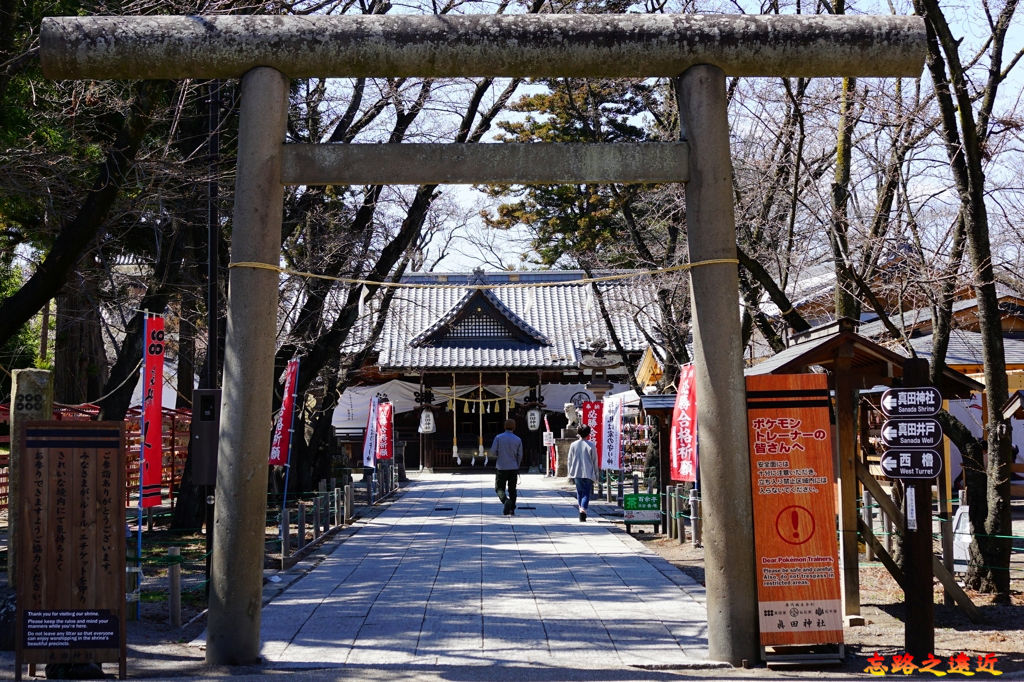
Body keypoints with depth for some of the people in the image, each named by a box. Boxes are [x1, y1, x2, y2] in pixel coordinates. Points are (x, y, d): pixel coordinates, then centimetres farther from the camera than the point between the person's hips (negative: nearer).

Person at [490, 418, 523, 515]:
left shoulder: (498, 437, -5)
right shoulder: (518, 440, -1)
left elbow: (493, 451, -8)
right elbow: (520, 455, 3)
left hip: (501, 467, -2)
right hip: (513, 468, 2)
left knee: (499, 488, 6)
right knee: (512, 489, 11)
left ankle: (506, 500, -22)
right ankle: (512, 510, 11)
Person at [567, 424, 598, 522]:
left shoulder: (573, 445, 1)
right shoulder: (591, 445, -6)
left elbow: (570, 460, 7)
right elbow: (595, 461, -1)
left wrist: (570, 473, 17)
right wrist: (596, 475, 8)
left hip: (577, 473, 3)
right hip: (588, 473, -3)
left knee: (579, 492, 18)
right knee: (586, 493, -2)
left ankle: (581, 509, 20)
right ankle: (583, 509, -21)